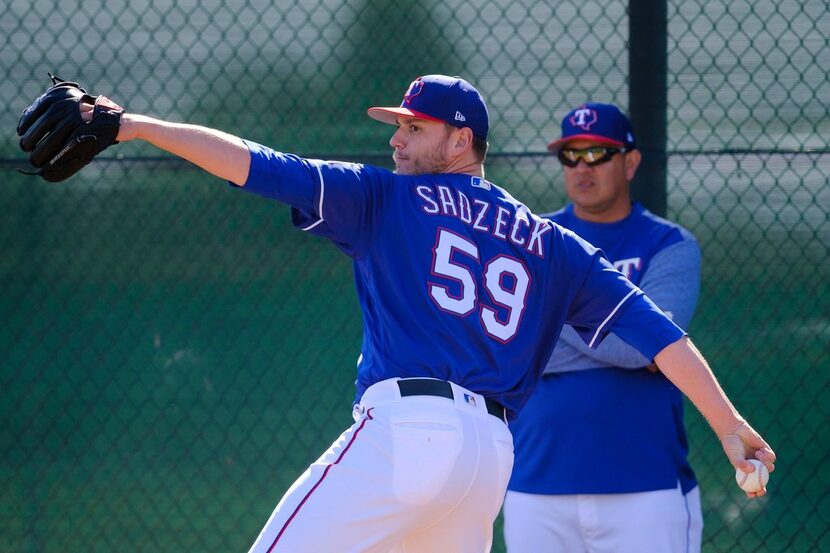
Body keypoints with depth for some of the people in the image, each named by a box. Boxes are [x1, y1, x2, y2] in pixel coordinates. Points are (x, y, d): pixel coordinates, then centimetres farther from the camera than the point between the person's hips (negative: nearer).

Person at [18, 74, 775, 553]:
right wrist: (728, 425, 11)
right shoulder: (552, 246, 21)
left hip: (405, 429, -6)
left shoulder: (391, 199, 10)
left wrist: (135, 126, 4)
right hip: (492, 453, 6)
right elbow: (651, 328, 12)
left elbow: (260, 166, 3)